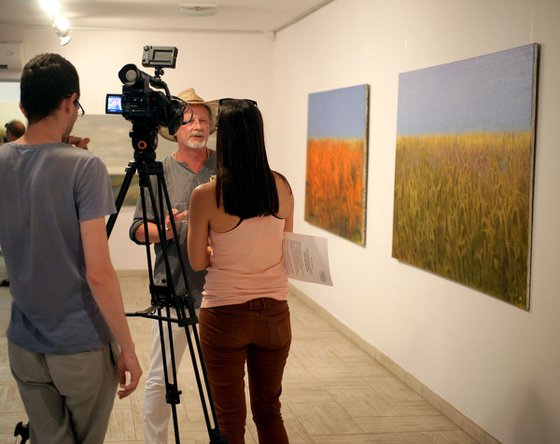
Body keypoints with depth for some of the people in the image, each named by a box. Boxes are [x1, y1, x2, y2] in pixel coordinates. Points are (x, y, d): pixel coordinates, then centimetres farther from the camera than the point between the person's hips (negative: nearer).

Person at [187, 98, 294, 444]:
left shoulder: (206, 195, -14)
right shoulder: (282, 187, -3)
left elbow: (197, 261, -3)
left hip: (225, 315, -3)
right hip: (275, 314, 4)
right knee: (269, 410, 19)